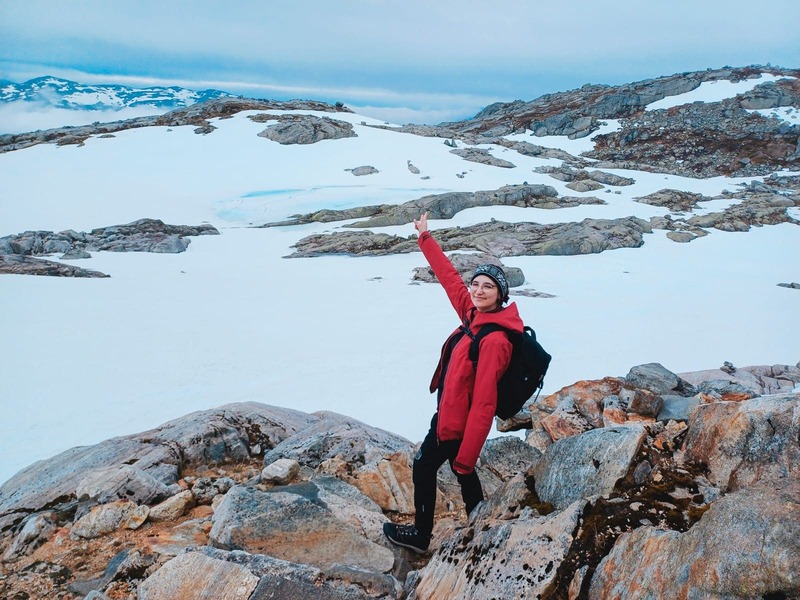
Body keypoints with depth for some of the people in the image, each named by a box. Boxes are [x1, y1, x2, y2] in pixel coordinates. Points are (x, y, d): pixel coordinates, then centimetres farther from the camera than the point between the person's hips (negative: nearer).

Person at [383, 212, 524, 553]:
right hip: (449, 413, 8)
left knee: (424, 467, 13)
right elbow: (449, 277, 8)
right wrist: (425, 238, 15)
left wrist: (465, 456, -30)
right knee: (464, 474, 23)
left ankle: (420, 535, 34)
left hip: (457, 421, -8)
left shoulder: (494, 340, -29)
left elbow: (484, 403, -31)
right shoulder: (474, 314, -6)